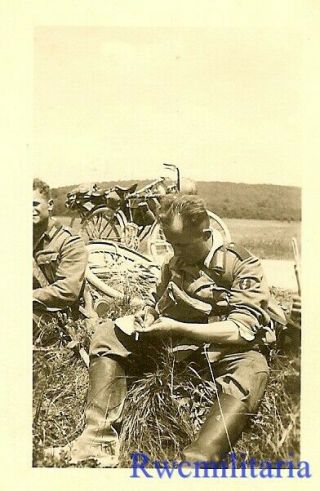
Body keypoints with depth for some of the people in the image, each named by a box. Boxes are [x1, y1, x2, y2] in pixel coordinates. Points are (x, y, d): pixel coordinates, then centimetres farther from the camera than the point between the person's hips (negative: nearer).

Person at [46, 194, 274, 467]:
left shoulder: (243, 265, -11)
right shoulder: (174, 265, 6)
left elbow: (242, 329, -19)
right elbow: (162, 309, 20)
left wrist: (176, 328, -25)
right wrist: (150, 317, -5)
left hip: (228, 353, -5)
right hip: (180, 348, 5)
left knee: (252, 370, -39)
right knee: (108, 335, -7)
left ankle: (196, 462, -51)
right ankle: (99, 442, -21)